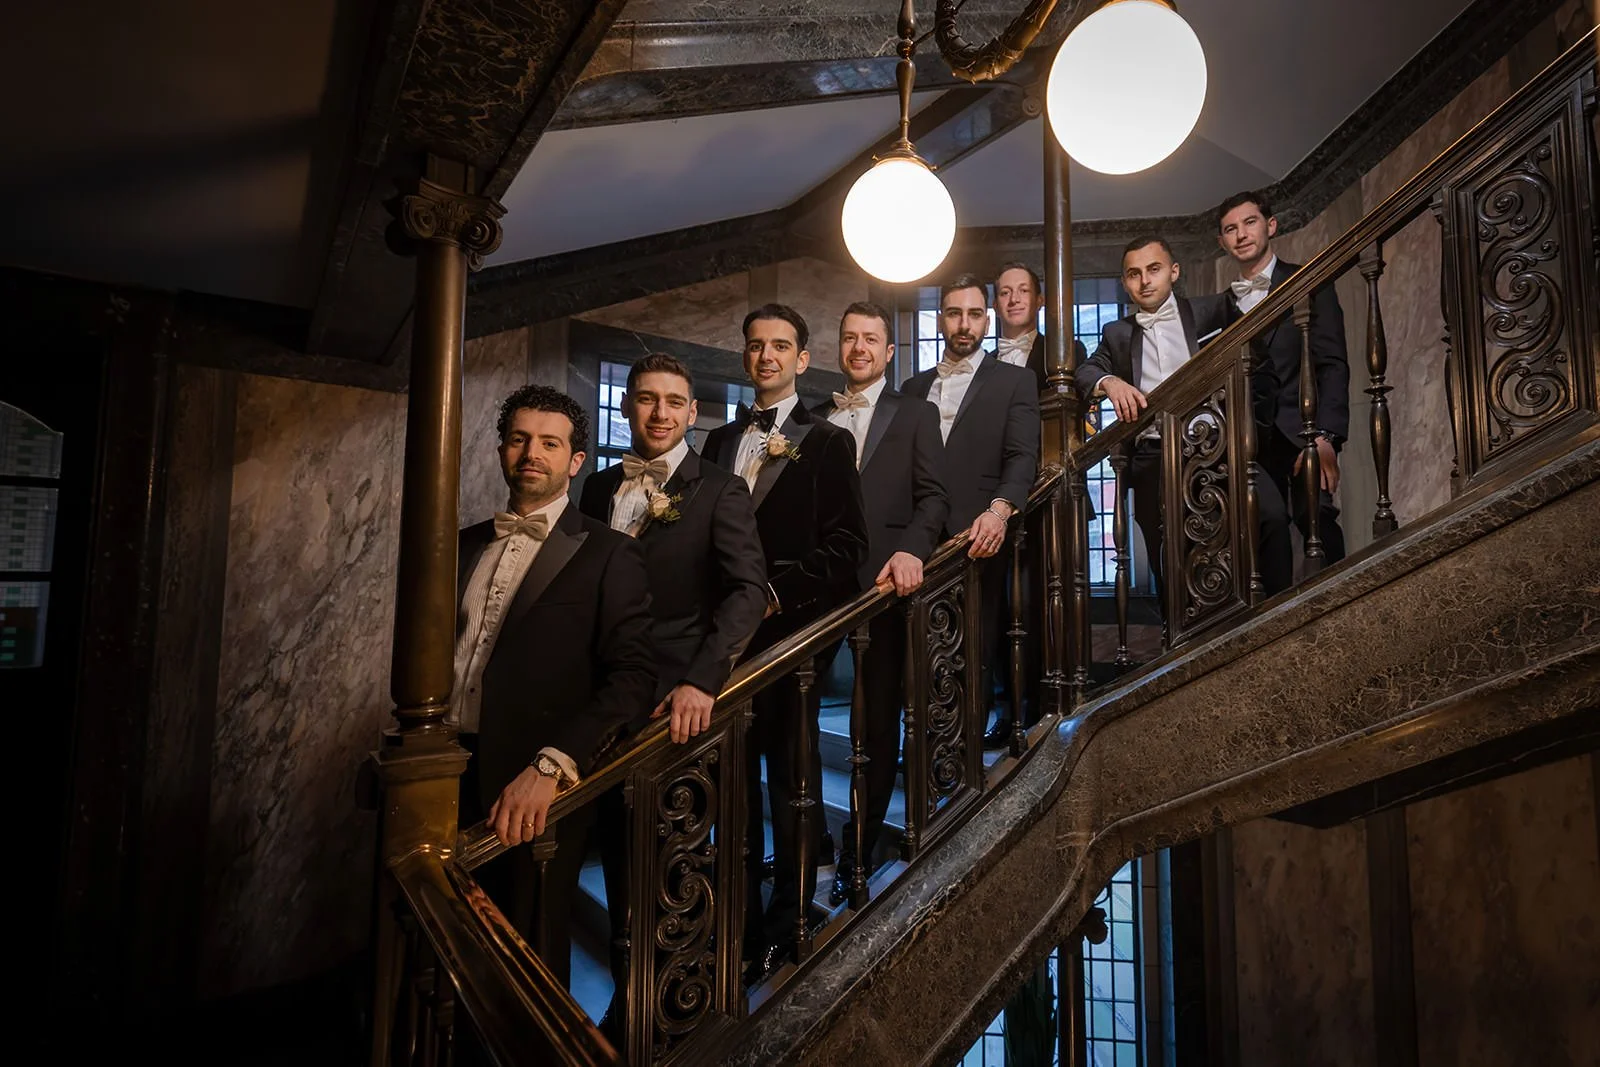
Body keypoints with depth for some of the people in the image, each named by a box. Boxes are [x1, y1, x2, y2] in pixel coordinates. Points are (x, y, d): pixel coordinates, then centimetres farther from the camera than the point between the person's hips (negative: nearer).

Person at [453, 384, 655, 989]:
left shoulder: (608, 555, -5)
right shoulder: (467, 545, 13)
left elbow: (632, 676, -14)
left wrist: (550, 765, -23)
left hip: (536, 792, -4)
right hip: (450, 777, 5)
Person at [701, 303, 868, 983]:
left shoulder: (827, 442, 3)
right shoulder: (719, 441, 17)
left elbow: (845, 544, -5)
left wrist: (776, 592, -13)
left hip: (793, 632, -4)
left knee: (793, 779, 5)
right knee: (735, 780, 11)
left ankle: (787, 927, 22)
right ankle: (742, 923, 26)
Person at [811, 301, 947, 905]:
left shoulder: (916, 415, 11)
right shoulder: (814, 418, 18)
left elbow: (933, 496, 2)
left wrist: (911, 549, -17)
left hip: (882, 582, -2)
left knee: (878, 720, 3)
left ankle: (857, 856, 17)